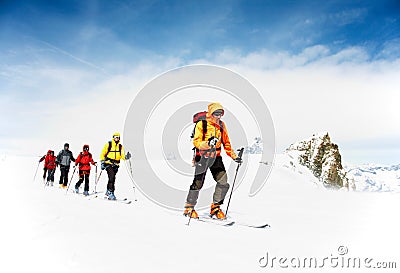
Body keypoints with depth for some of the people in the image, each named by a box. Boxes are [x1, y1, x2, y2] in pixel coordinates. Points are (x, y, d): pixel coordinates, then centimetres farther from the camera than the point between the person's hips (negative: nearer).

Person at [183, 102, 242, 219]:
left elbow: (226, 142, 17)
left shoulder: (221, 125, 10)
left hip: (216, 157, 5)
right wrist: (208, 144, -31)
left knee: (223, 182, -6)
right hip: (202, 157, -5)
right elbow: (196, 142, -13)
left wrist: (234, 156, 11)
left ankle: (215, 207, 12)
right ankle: (189, 207, 19)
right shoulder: (201, 124, -7)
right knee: (198, 183, -1)